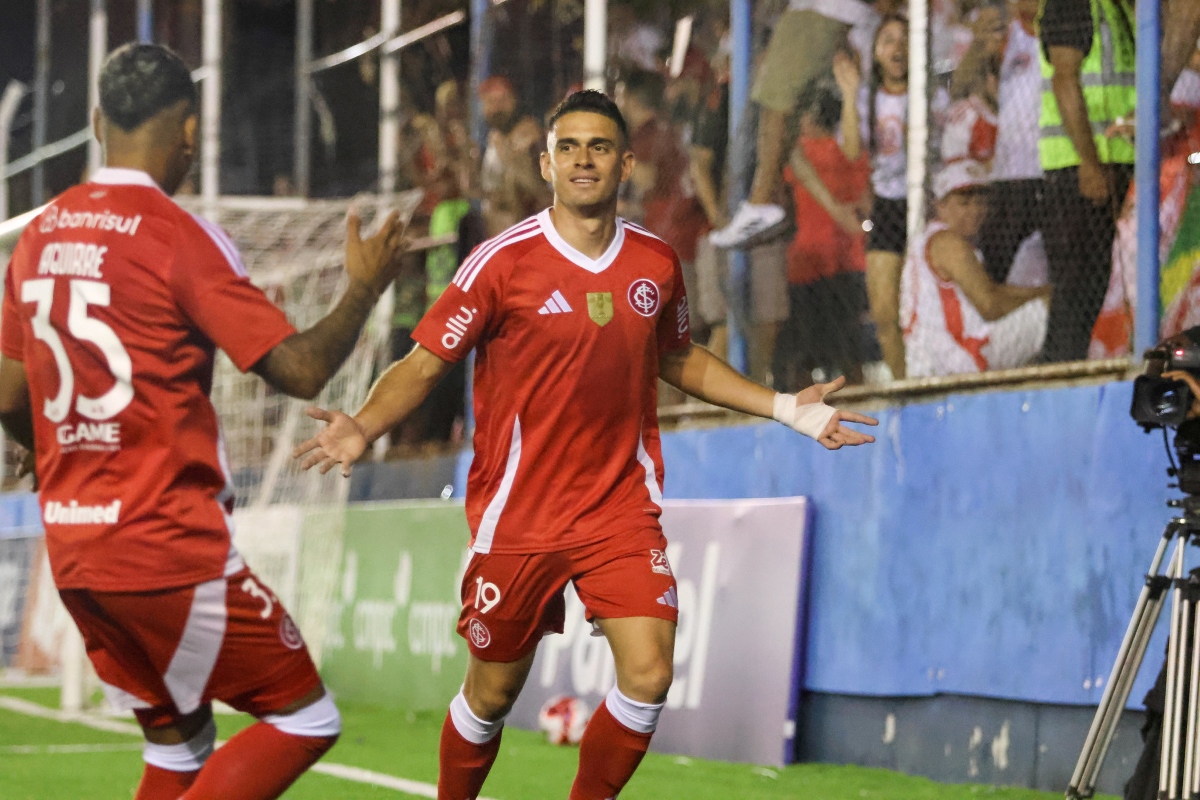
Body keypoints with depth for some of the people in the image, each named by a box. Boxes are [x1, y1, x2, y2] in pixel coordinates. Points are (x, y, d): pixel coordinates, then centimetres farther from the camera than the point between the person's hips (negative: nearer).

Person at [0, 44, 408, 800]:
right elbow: (301, 368, -15)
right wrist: (366, 287, 2)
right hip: (170, 548, -7)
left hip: (73, 549, 7)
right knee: (305, 717, 3)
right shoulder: (179, 236, -12)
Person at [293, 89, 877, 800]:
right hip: (517, 519, -3)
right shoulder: (503, 262, -9)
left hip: (623, 509, 3)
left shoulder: (656, 262, 3)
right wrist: (363, 428, -25)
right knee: (493, 694, 5)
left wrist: (787, 408, 17)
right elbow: (425, 363, -6)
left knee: (648, 675, -13)